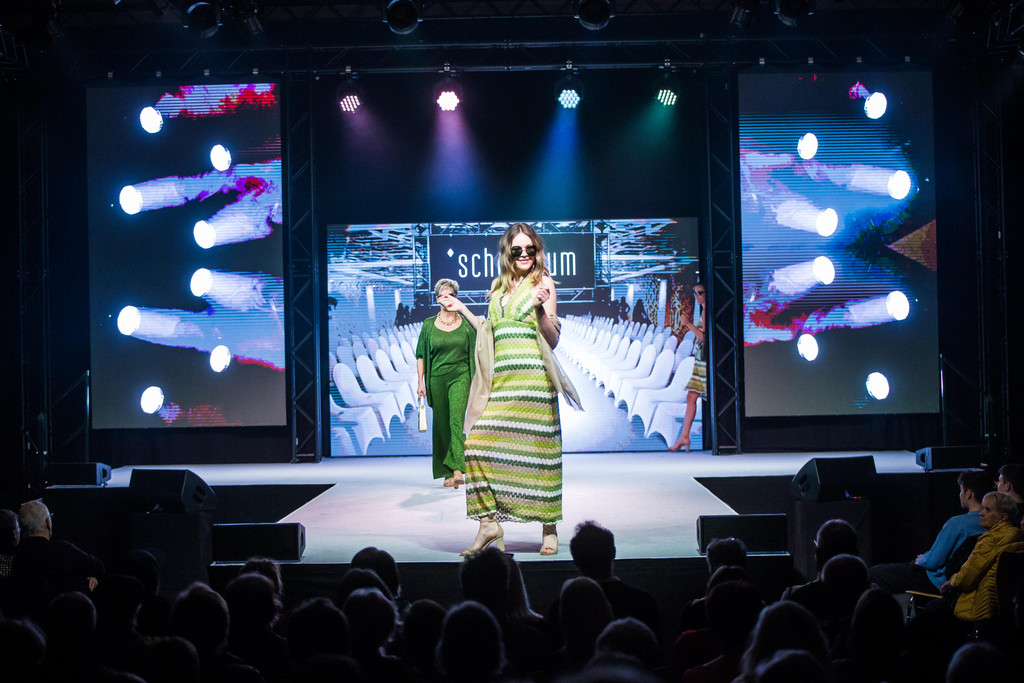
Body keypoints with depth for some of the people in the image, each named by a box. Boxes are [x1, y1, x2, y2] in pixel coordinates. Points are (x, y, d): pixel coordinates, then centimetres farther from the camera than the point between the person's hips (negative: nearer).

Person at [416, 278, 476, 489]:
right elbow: (421, 355, 9)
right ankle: (447, 473, 12)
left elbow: (474, 355, 8)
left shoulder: (466, 325, 6)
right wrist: (421, 382, 1)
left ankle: (458, 469, -28)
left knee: (457, 419, -19)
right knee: (442, 425, 3)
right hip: (437, 378, 2)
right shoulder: (429, 325, 7)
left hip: (460, 376, -2)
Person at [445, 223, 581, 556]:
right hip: (501, 379, 5)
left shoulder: (543, 282, 4)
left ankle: (549, 528, 7)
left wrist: (541, 309, -19)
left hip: (533, 380, -5)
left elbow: (553, 338, -3)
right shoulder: (499, 287, 19)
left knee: (537, 451, -3)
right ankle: (489, 522, -2)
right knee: (479, 445, -8)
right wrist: (463, 310, 27)